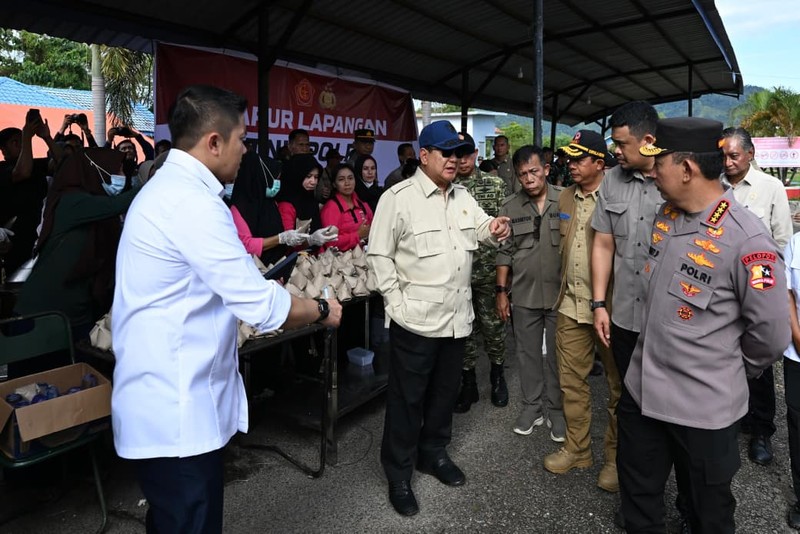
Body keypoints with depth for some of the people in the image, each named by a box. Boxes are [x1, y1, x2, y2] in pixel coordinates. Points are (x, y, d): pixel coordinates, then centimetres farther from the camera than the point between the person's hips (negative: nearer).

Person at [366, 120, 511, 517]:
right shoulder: (399, 197, -9)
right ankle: (398, 474, 22)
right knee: (407, 398, 5)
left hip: (458, 316, 7)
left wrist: (497, 229, -7)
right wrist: (396, 300, -12)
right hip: (416, 318, -6)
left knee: (445, 392, 20)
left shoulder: (463, 197, 12)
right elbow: (379, 254, -9)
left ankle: (433, 452, 40)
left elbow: (482, 230, 16)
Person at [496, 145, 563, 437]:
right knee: (528, 353, 13)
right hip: (524, 295, 2)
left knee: (556, 355, 10)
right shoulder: (510, 207, 1)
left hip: (560, 293, -2)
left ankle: (556, 409, 26)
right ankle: (531, 406, 29)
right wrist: (501, 291, 3)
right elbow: (504, 252, 5)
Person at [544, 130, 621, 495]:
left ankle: (615, 457, 24)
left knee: (618, 386, 9)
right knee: (571, 381, 14)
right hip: (571, 305, 6)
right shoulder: (565, 198, 10)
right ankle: (577, 449, 29)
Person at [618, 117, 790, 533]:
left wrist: (729, 373, 0)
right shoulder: (665, 215, -1)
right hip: (641, 388, 6)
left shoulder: (747, 240, -23)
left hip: (703, 405, -6)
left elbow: (771, 334, -15)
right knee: (638, 495, 23)